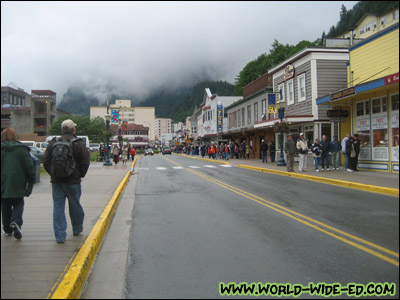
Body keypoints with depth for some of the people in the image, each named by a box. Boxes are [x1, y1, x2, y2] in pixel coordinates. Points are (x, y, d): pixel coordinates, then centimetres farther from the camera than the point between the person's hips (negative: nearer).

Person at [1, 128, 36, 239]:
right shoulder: (22, 149, -3)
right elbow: (29, 166, -5)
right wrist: (30, 183, 3)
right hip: (17, 184, -1)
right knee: (18, 204, 10)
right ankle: (16, 221, -15)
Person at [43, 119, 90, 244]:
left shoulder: (53, 143, 2)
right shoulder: (79, 144, -7)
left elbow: (46, 162, 5)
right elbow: (85, 162, -7)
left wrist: (53, 174, 15)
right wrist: (80, 175, 7)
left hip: (56, 182, 2)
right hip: (73, 182, -2)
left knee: (58, 207, 5)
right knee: (75, 206, 14)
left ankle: (60, 235, 3)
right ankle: (77, 229, 32)